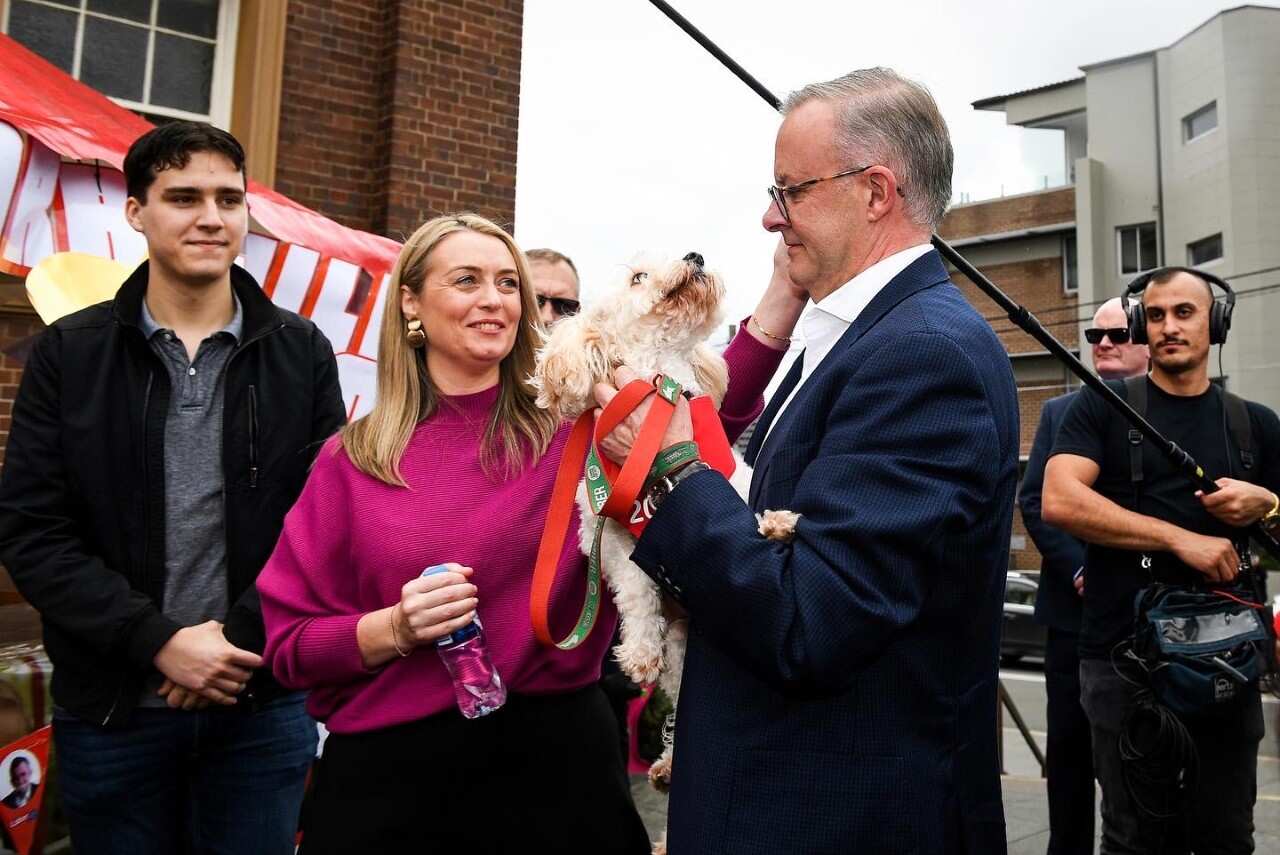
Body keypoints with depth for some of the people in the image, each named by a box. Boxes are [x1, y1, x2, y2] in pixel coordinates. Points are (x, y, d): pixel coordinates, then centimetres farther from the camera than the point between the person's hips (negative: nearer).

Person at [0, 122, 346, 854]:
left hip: (262, 704, 0)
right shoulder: (68, 353, 1)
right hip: (110, 708, 1)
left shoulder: (302, 353, 1)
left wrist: (242, 636, -13)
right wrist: (158, 642, -14)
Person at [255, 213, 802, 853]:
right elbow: (287, 643, 1)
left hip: (556, 763, 1)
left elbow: (715, 404, -14)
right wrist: (395, 628, -16)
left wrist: (788, 278, -23)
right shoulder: (354, 459, -1)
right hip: (391, 774, 0)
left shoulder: (574, 427, -1)